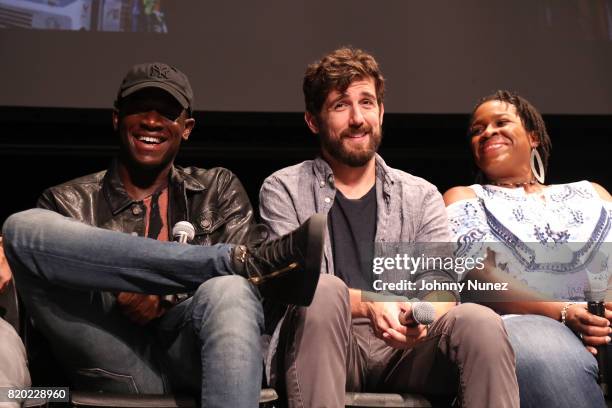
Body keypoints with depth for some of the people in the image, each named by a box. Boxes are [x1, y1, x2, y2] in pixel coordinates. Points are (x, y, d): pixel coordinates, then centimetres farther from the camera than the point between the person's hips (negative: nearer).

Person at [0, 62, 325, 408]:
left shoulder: (218, 190, 18)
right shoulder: (69, 202, 18)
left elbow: (235, 282, 5)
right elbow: (51, 293, 6)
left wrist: (163, 297, -12)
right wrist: (114, 297, -14)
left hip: (192, 355, -1)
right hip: (123, 371, 1)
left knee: (227, 290, -35)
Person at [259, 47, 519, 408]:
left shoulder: (421, 196, 16)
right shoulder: (284, 189, 9)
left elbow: (440, 285, 4)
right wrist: (369, 305, -24)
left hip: (404, 349, 2)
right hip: (326, 350, -1)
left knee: (479, 321, -28)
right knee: (325, 290, -34)